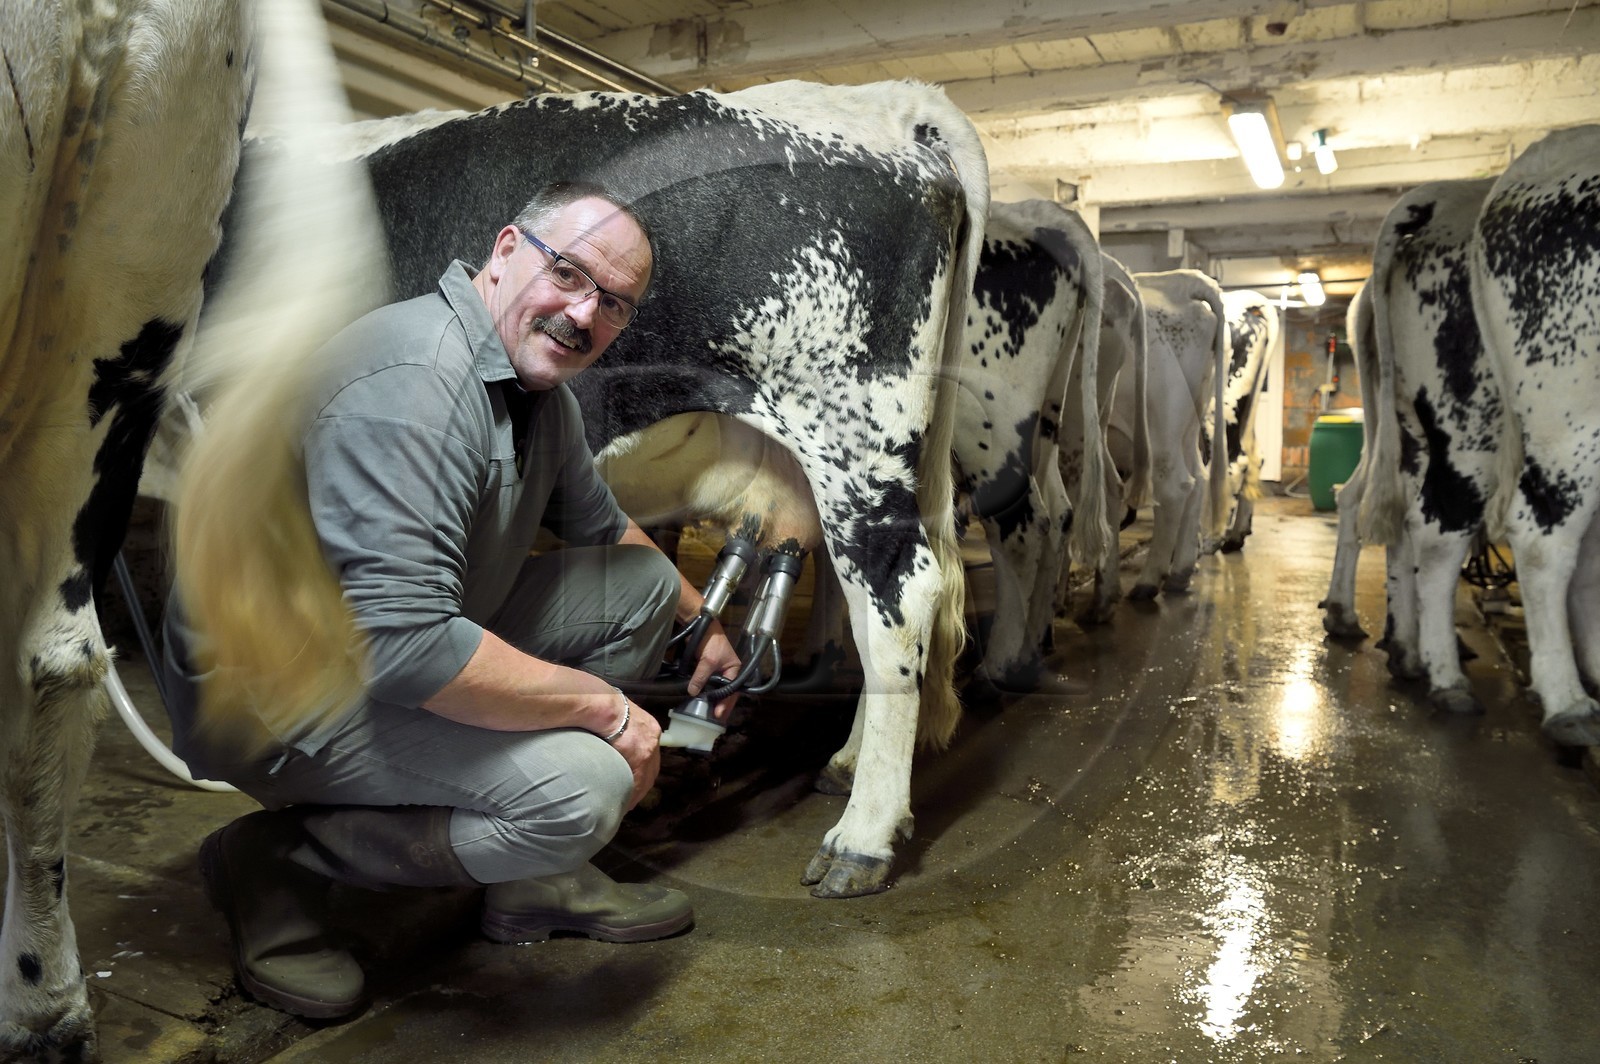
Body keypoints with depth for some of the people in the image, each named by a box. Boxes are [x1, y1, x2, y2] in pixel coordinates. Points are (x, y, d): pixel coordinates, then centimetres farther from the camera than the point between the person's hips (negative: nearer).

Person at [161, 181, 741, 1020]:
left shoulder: (539, 385, 5)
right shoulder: (412, 385, -28)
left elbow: (600, 524, 23)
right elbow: (403, 645, -35)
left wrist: (700, 621, 24)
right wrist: (601, 704, -25)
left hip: (411, 638, 10)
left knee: (641, 581, 6)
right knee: (581, 786, -27)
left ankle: (535, 879, 11)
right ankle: (277, 864, -3)